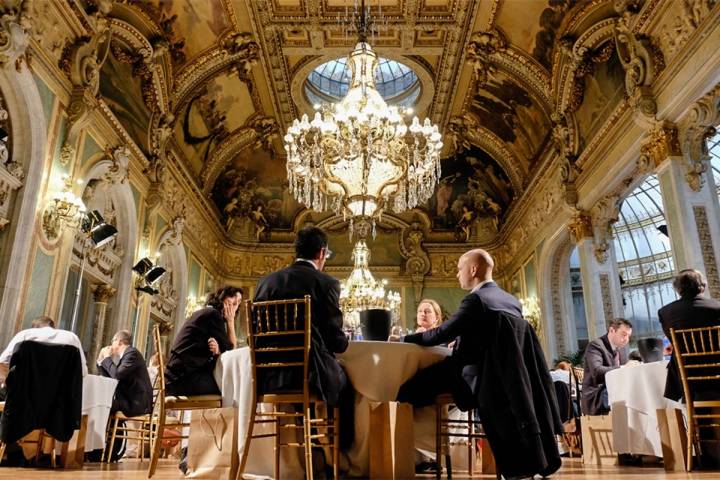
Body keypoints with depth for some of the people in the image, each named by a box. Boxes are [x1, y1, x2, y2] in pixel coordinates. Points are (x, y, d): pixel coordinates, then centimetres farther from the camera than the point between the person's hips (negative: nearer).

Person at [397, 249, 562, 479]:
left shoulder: (476, 299, -15)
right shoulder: (510, 299, 12)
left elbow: (441, 334, -15)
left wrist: (406, 338, 0)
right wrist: (461, 343, 19)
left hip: (494, 383, -8)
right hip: (519, 381, 8)